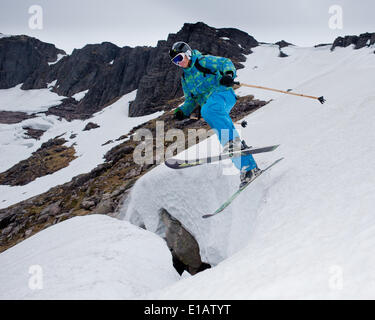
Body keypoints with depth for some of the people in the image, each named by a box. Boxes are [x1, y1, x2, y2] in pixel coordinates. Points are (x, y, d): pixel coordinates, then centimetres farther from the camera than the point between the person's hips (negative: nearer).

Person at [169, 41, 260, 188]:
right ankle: (249, 168, -10)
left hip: (222, 93, -6)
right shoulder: (185, 78, 25)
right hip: (209, 102, 6)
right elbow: (190, 100, 26)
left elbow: (225, 62, -2)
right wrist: (183, 111, 5)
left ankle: (233, 141, -47)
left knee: (208, 110, -39)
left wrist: (229, 73, -24)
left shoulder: (203, 61, 6)